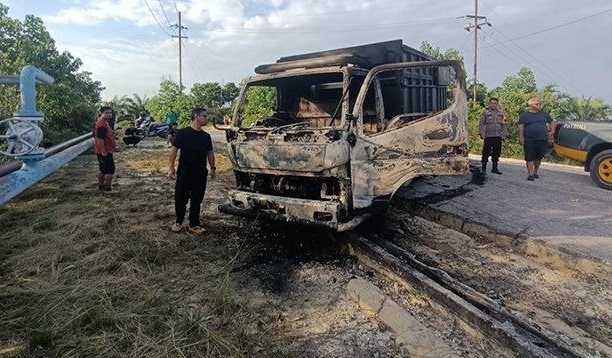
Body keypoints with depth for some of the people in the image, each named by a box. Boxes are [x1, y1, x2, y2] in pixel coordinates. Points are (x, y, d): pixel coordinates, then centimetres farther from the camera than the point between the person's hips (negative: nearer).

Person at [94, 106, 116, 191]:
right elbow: (100, 139, -25)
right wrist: (104, 151, -25)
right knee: (110, 170, -5)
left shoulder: (104, 122, 14)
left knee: (103, 170, 20)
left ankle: (101, 185, 30)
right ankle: (107, 188, 0)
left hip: (102, 151, 11)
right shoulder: (102, 124, -21)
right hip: (105, 152, -11)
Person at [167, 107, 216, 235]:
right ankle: (178, 222, 26)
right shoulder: (183, 133, -5)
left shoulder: (206, 136, 9)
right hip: (184, 173, -4)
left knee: (196, 200, 10)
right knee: (180, 198, 6)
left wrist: (213, 168, 14)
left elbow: (210, 153, 16)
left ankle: (194, 225, 21)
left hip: (201, 174, 4)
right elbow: (174, 150, -5)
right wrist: (171, 167, -10)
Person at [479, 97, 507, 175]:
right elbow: (481, 124, 1)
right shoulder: (485, 112, 4)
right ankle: (483, 168, 5)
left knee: (496, 153, 7)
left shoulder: (501, 113, 14)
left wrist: (504, 134, 9)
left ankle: (495, 168, 17)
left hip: (498, 136, 4)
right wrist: (481, 133, -8)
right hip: (488, 136, -4)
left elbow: (503, 125, 17)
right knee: (486, 152, -3)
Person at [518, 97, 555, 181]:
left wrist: (552, 131, 11)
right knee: (530, 158, -6)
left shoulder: (544, 114, 14)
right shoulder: (525, 115, 3)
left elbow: (551, 123, 25)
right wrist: (521, 138, -13)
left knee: (539, 157, 10)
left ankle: (535, 172, 25)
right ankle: (530, 174, -5)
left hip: (543, 140, 4)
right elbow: (521, 127, -3)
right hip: (529, 140, -4)